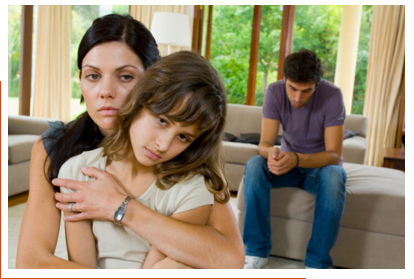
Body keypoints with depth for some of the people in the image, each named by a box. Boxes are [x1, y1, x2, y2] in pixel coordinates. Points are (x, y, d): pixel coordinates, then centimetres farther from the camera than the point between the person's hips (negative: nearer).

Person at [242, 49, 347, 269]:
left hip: (321, 164, -2)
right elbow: (264, 143, -17)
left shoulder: (332, 96, -23)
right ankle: (257, 251, -20)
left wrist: (297, 159, -45)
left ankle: (317, 263, -26)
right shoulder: (275, 91, -16)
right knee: (254, 165, -28)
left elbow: (334, 155, -26)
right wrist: (271, 152, -43)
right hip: (289, 161, 2)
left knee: (333, 177, -37)